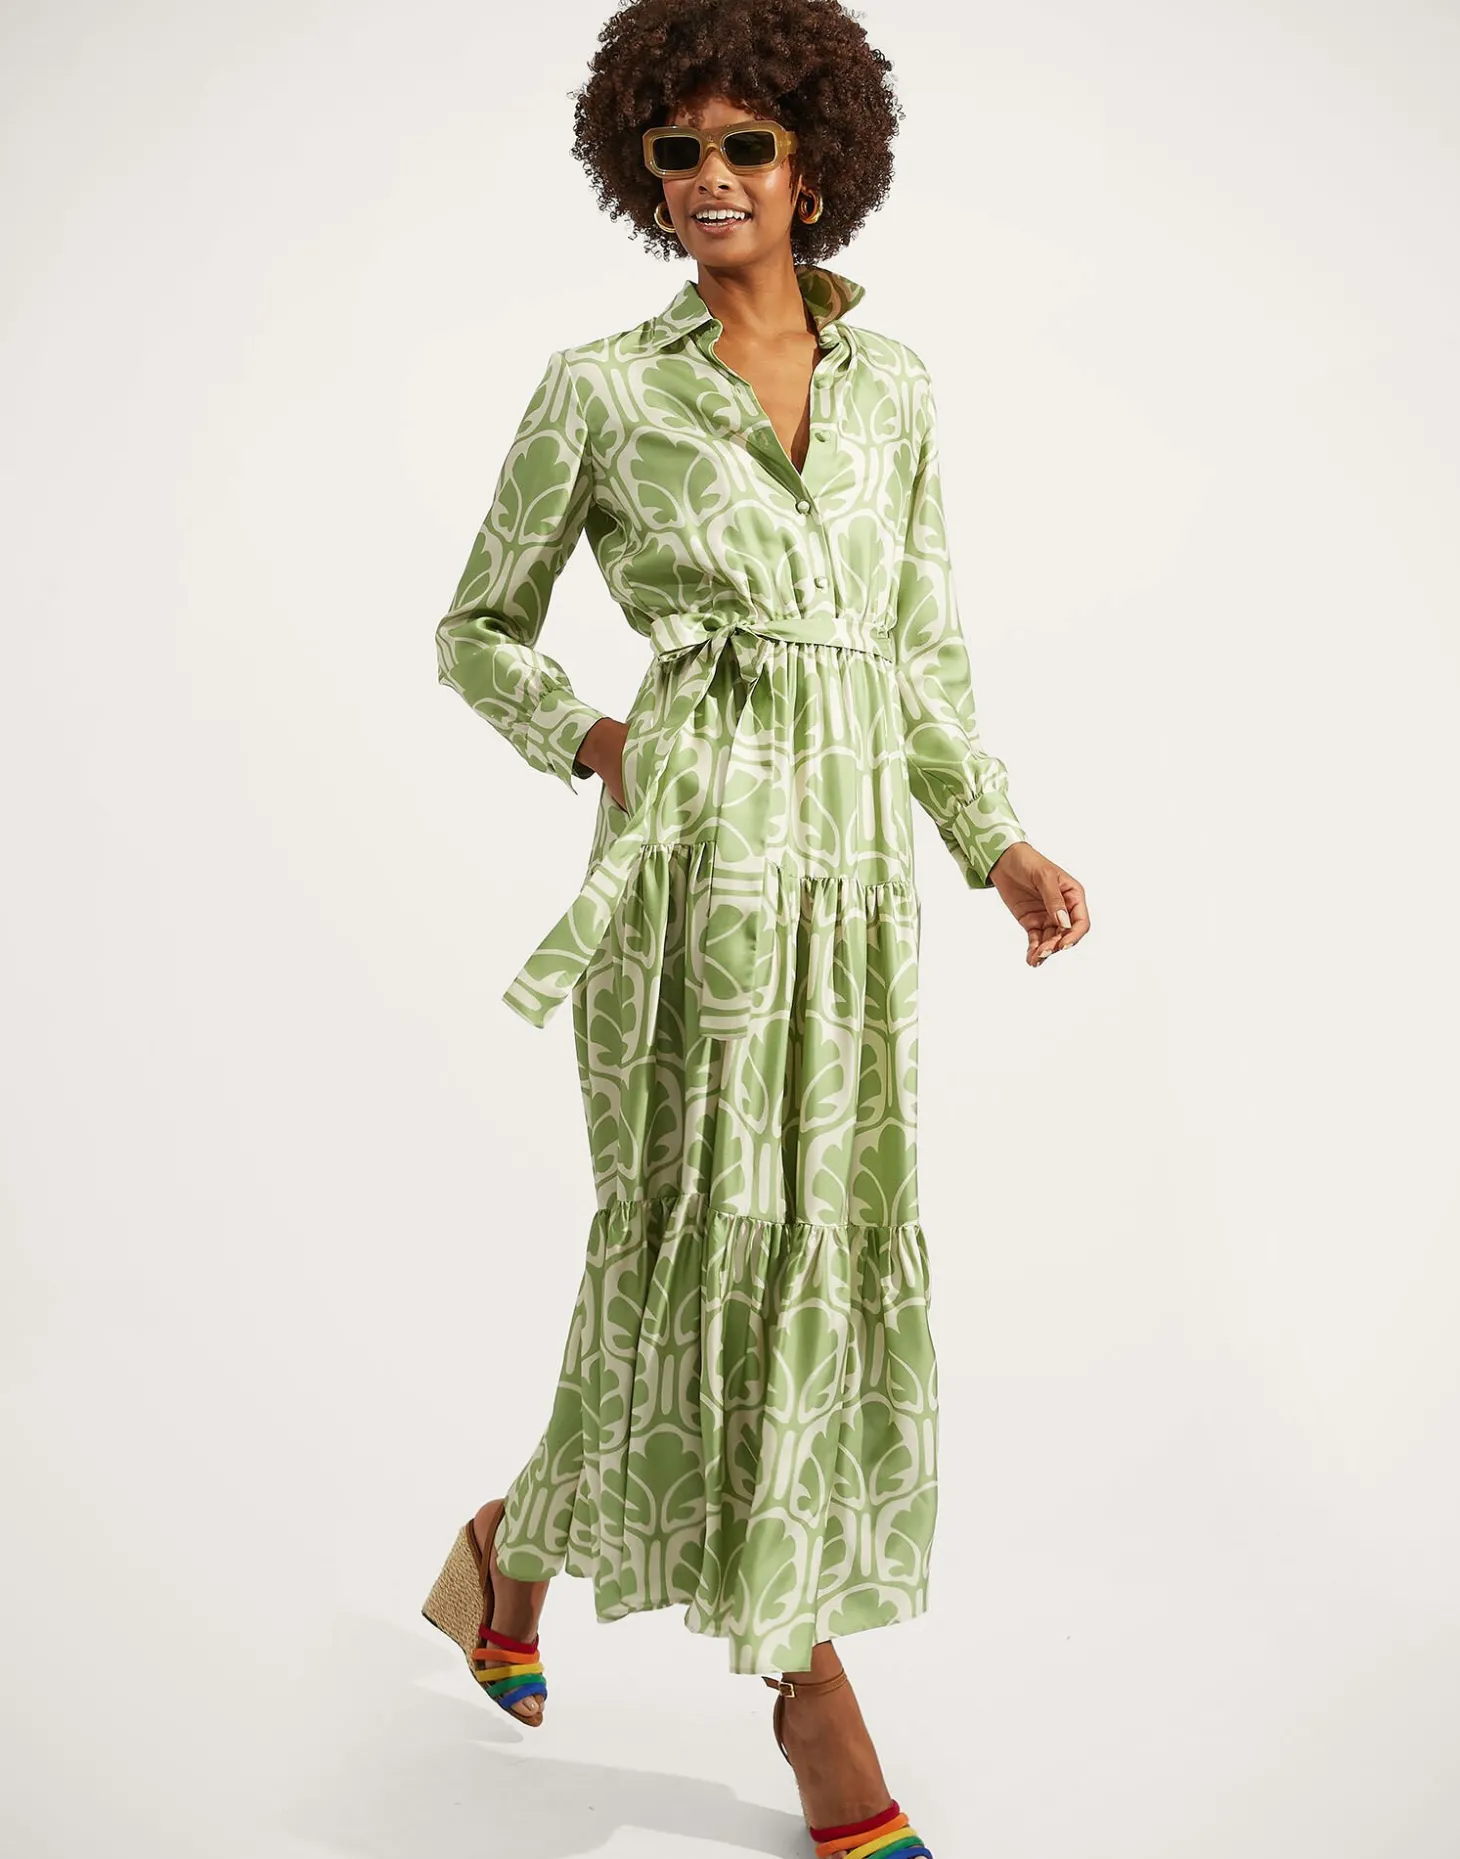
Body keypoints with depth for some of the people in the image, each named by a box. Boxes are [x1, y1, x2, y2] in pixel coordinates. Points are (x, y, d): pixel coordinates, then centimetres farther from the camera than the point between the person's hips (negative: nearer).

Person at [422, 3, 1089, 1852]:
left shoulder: (893, 383, 13)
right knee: (724, 1231, -1)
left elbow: (923, 649, 15)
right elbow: (478, 630, 9)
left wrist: (998, 839, 6)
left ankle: (522, 1542, 31)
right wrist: (592, 744, -8)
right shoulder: (597, 388, 2)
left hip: (857, 846, 5)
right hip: (700, 838, -5)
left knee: (832, 1237, 8)